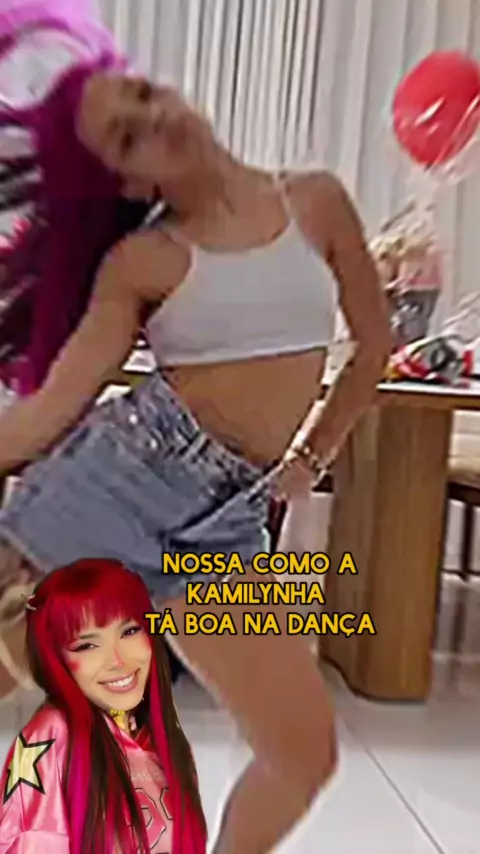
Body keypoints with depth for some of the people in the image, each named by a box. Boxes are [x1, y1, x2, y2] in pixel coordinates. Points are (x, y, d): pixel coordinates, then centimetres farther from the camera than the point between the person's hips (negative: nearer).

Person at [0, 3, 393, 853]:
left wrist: (309, 458, 11)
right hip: (122, 471, -2)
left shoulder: (318, 200, 5)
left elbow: (373, 342, 13)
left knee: (306, 752, 8)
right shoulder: (139, 262, -3)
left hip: (224, 520, 3)